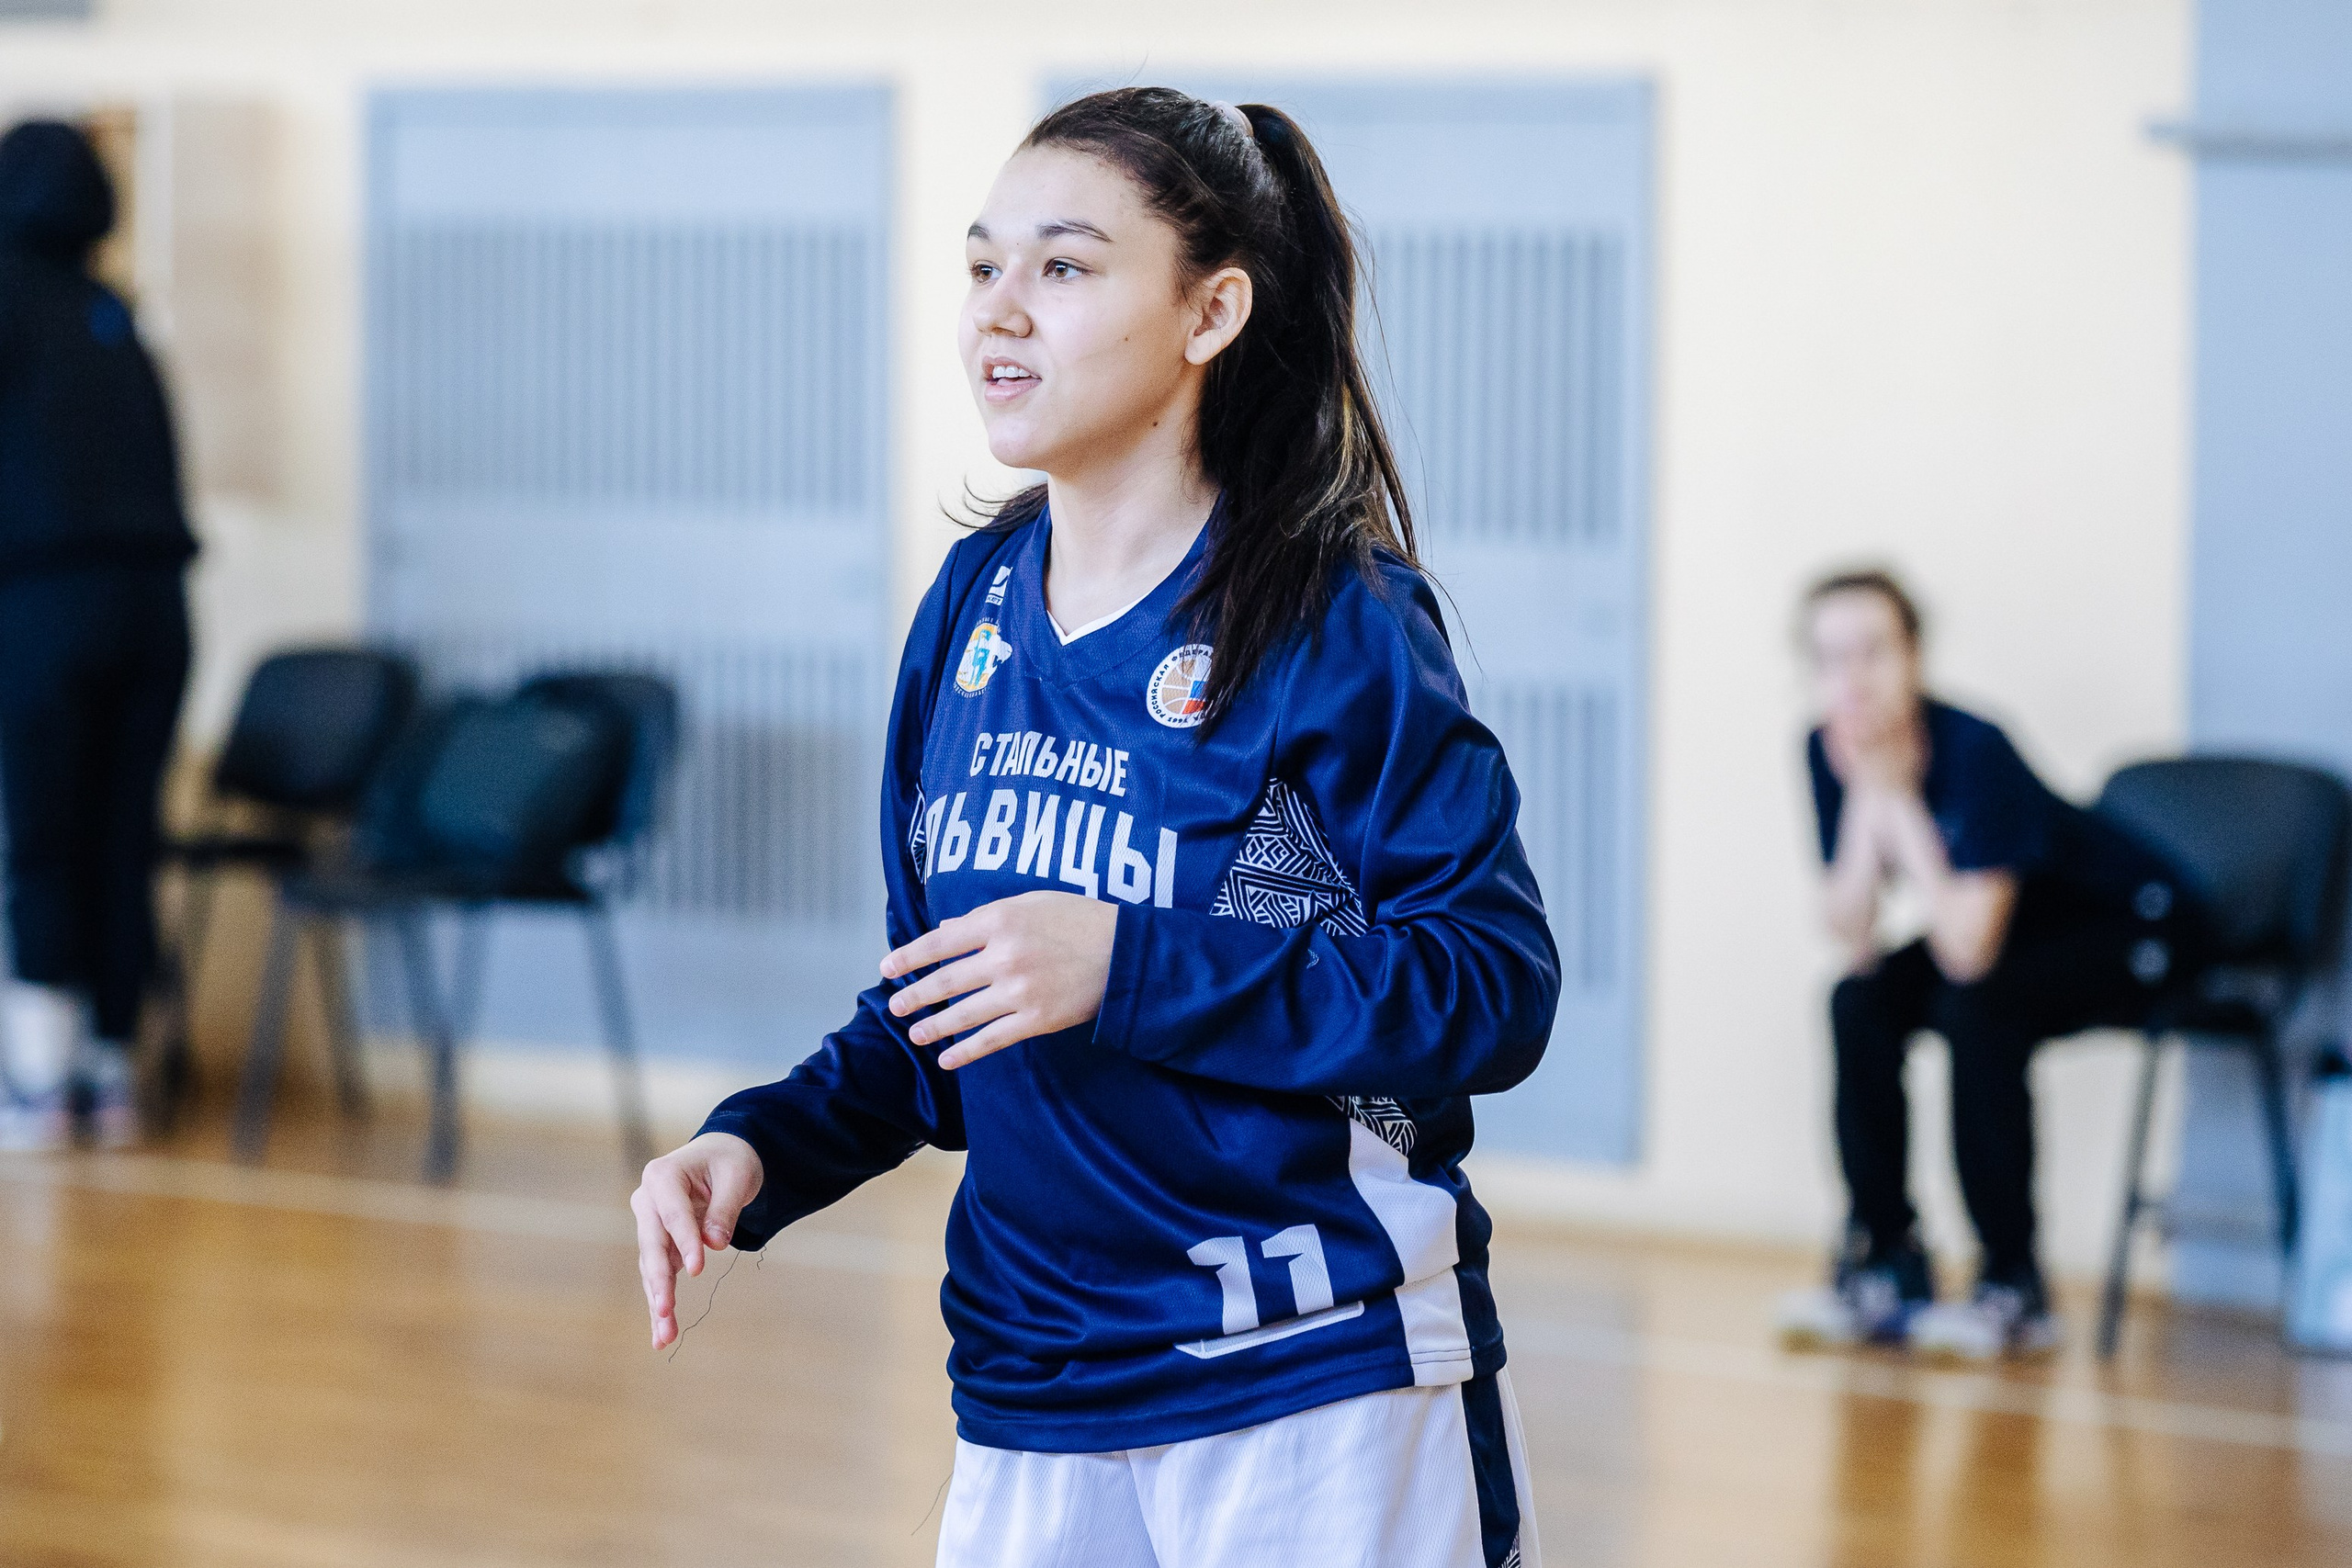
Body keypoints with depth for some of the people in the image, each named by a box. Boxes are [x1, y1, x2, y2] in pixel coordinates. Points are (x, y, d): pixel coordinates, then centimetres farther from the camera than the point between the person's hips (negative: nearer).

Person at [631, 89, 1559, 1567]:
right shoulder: (974, 607, 7)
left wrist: (1128, 968, -23)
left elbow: (1497, 986, -18)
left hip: (1312, 1402, -5)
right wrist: (758, 1150, -1)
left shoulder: (1334, 624, -12)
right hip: (1033, 1398, 6)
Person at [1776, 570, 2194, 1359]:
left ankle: (2013, 1287, -19)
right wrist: (1868, 796, -26)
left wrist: (1900, 802, -32)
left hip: (2129, 925, -7)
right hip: (2008, 925, 7)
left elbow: (1968, 952, -37)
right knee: (1861, 1002, -15)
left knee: (1974, 1011, -30)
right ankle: (1886, 1266, -4)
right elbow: (1851, 936, -16)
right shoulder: (1829, 753, -13)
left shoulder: (1974, 752, -32)